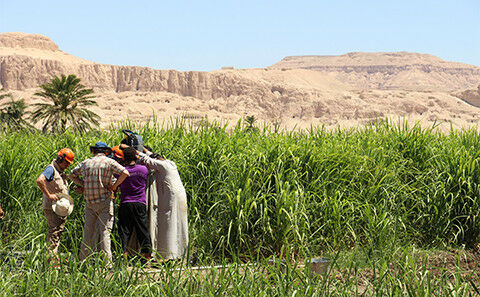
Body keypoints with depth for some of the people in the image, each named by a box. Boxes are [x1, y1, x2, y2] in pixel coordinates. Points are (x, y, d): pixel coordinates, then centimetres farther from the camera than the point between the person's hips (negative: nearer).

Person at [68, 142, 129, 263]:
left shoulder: (86, 163, 10)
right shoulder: (108, 162, -2)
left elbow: (72, 175, 22)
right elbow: (125, 173, -13)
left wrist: (84, 184, 14)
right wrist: (114, 186, -5)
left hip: (89, 202, 4)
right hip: (104, 201, -4)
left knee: (88, 232, 9)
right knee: (105, 232, -4)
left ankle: (84, 260, 12)